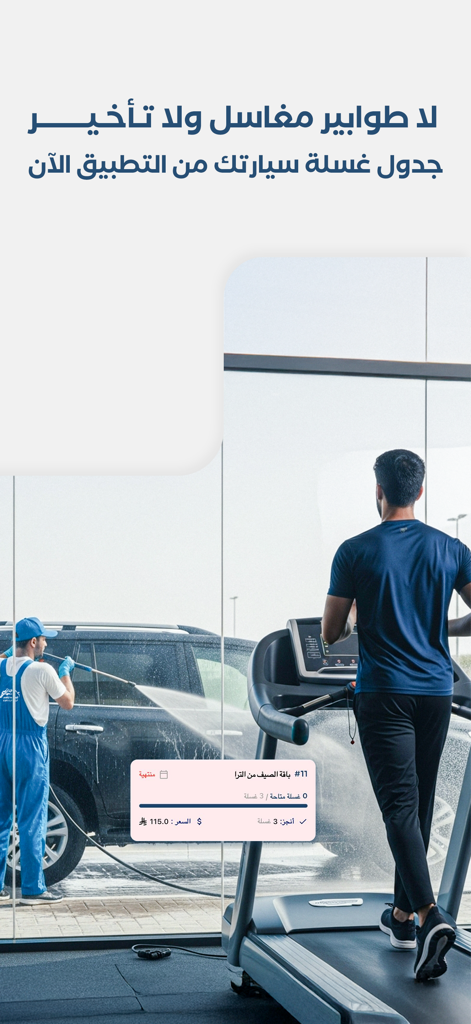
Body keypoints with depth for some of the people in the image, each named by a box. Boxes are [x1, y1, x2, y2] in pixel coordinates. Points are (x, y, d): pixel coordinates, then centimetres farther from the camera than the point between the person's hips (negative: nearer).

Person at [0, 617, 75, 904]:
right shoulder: (42, 670, -11)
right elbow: (67, 702, 1)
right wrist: (65, 672, 14)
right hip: (31, 745, -6)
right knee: (32, 819, -2)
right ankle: (33, 888, 0)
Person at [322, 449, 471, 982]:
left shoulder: (355, 552, -5)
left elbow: (330, 633, -1)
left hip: (383, 693, -4)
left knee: (400, 805, -8)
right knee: (419, 803, 14)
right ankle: (403, 914, 25)